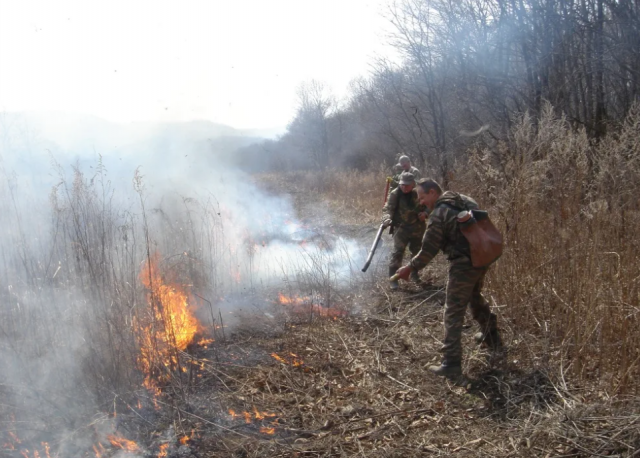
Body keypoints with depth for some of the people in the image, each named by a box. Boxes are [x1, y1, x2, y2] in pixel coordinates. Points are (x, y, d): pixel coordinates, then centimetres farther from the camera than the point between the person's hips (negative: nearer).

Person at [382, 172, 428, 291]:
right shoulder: (395, 194, -10)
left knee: (416, 251, 17)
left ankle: (414, 273, 40)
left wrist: (425, 213, -16)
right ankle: (393, 278, -8)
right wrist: (387, 219, -34)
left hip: (417, 228, 3)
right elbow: (388, 208, -13)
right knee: (397, 252, -14)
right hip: (401, 228, -3)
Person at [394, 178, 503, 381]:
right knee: (475, 298, 30)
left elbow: (428, 250, -11)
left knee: (453, 314, -3)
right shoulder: (466, 201, 9)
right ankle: (492, 338, 47)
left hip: (463, 265, -8)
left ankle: (451, 366, -4)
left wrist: (409, 268, 0)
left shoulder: (438, 214, -13)